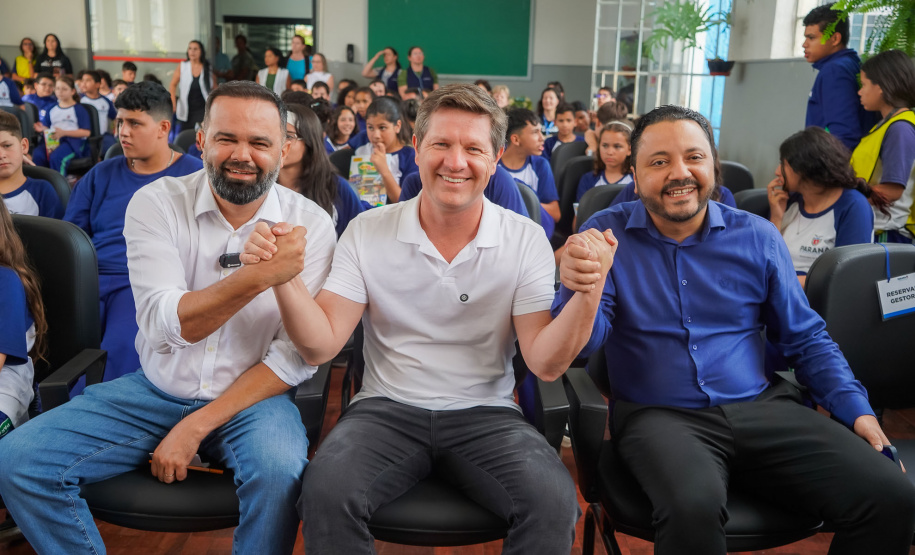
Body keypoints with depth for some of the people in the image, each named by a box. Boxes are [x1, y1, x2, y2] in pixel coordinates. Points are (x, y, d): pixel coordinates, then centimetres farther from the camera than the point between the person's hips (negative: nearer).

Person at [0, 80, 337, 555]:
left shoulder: (310, 224, -9)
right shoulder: (156, 203, -6)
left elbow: (297, 355, -10)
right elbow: (164, 323, -19)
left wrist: (197, 426, -16)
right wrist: (256, 277, -35)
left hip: (251, 396, -2)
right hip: (156, 389, 3)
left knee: (279, 474, -33)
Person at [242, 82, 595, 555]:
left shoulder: (526, 240, -2)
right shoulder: (367, 231, -1)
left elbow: (545, 364, -8)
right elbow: (320, 346, -6)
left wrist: (587, 294, -26)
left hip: (484, 414, 0)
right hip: (388, 408, 0)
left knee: (552, 500, -27)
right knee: (326, 491, -29)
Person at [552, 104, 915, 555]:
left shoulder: (758, 237, 8)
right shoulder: (607, 234, 1)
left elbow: (806, 339, 15)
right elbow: (584, 341, -7)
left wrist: (855, 409, 3)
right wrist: (579, 290, -29)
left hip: (763, 408, 4)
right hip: (658, 416, -3)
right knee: (693, 509, -35)